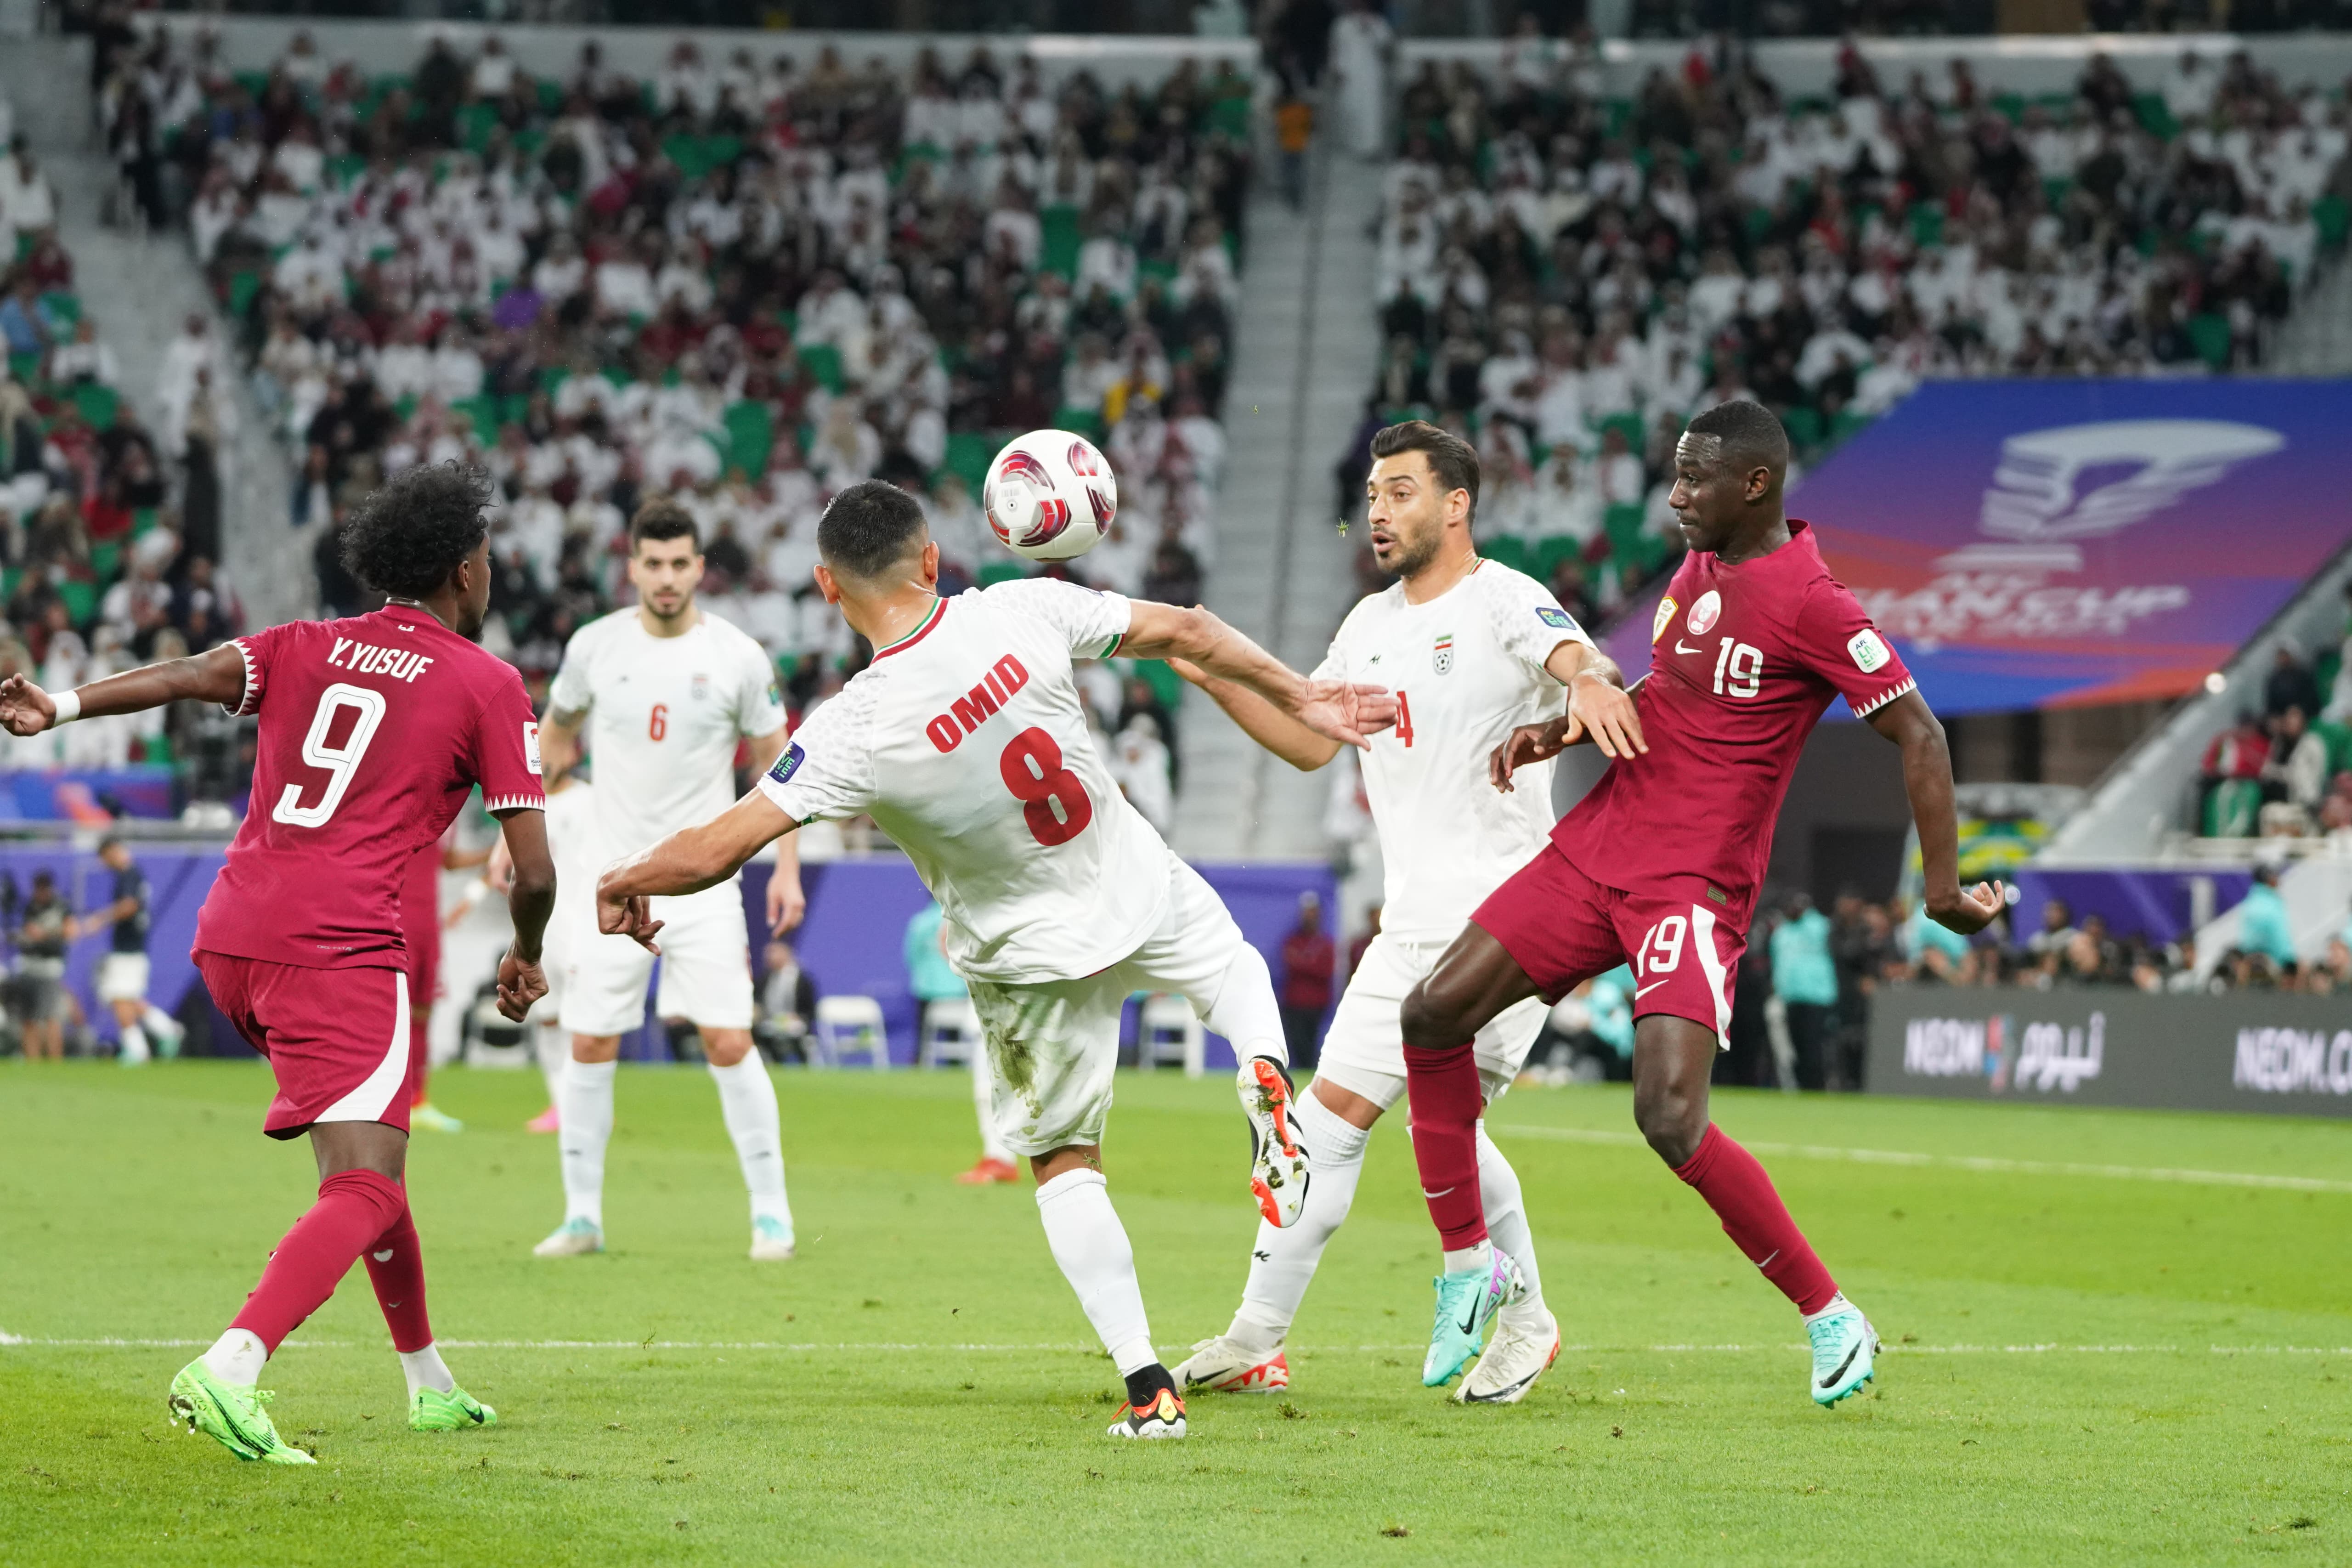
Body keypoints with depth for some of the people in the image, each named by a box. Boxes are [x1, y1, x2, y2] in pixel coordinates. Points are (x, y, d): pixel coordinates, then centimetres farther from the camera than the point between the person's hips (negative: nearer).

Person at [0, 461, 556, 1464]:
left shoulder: (307, 648, 18)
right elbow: (534, 870, 3)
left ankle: (428, 1381, 33)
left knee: (366, 1153, 24)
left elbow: (195, 675, -2)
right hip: (341, 950, -7)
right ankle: (229, 1371, -35)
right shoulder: (488, 685, 6)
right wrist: (525, 958, 22)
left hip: (230, 936, 7)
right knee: (365, 1194, -12)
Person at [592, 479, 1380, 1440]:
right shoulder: (1024, 612, -20)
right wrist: (1297, 698, 5)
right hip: (1141, 891, 2)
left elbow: (717, 849, -25)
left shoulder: (855, 732, -27)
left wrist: (628, 882, -5)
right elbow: (1184, 632, -9)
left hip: (1030, 956, -2)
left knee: (1063, 1161, 15)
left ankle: (1147, 1387, 7)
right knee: (1231, 963, 34)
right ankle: (1263, 1071, -1)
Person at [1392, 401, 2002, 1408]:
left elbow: (1918, 734, -13)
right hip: (1599, 846, 8)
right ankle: (1469, 1266, 15)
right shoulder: (1697, 568, 10)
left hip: (1695, 885, -8)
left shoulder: (1812, 605, -15)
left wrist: (1943, 887, -16)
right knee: (1433, 1015, 0)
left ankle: (1829, 1318, -3)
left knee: (1671, 1120, -21)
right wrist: (1565, 729, 12)